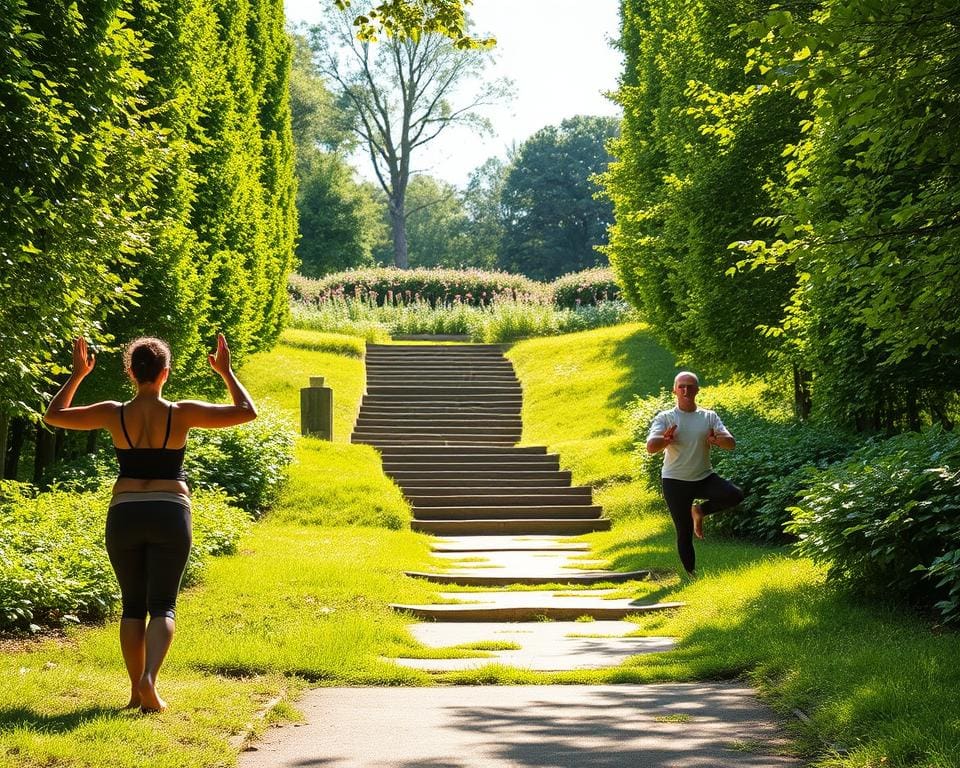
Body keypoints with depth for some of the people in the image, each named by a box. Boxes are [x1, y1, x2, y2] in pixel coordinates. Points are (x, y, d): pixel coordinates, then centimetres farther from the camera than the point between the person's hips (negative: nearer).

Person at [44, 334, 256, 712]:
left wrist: (78, 374, 19)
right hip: (170, 514, -1)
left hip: (124, 514, 2)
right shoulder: (181, 413, -5)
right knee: (162, 606, 1)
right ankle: (149, 679, -22)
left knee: (132, 605, 14)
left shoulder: (114, 413, -2)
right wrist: (225, 372, 11)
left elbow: (53, 415, 12)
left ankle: (137, 691, 12)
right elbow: (247, 412, 1)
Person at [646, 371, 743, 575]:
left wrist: (718, 440, -31)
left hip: (704, 477, 2)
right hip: (675, 481, -2)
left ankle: (700, 510, 3)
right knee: (684, 534, 0)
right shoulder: (665, 418, -5)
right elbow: (650, 447, -18)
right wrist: (665, 440, -42)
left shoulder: (709, 417, 2)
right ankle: (691, 575, 17)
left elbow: (731, 443, -7)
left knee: (735, 495, -23)